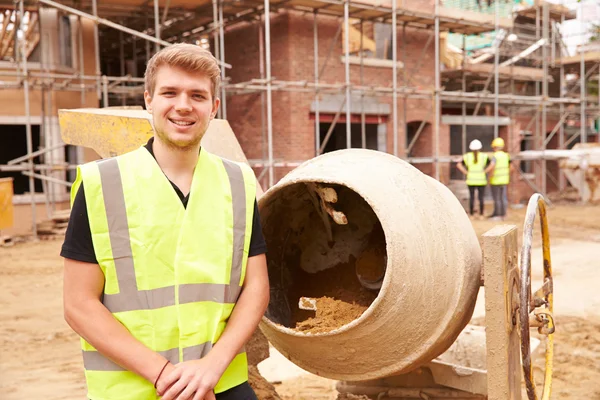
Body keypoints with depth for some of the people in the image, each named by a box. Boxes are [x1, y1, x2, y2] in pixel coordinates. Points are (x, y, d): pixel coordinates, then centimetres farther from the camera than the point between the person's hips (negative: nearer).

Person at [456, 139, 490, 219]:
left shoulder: (467, 157, 0)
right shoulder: (484, 156, -3)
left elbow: (459, 165, -6)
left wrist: (466, 172, -3)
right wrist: (485, 171, -6)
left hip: (471, 180, 1)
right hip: (481, 180, -1)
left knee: (471, 197, 7)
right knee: (481, 197, 7)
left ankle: (471, 214, 8)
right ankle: (481, 215, 9)